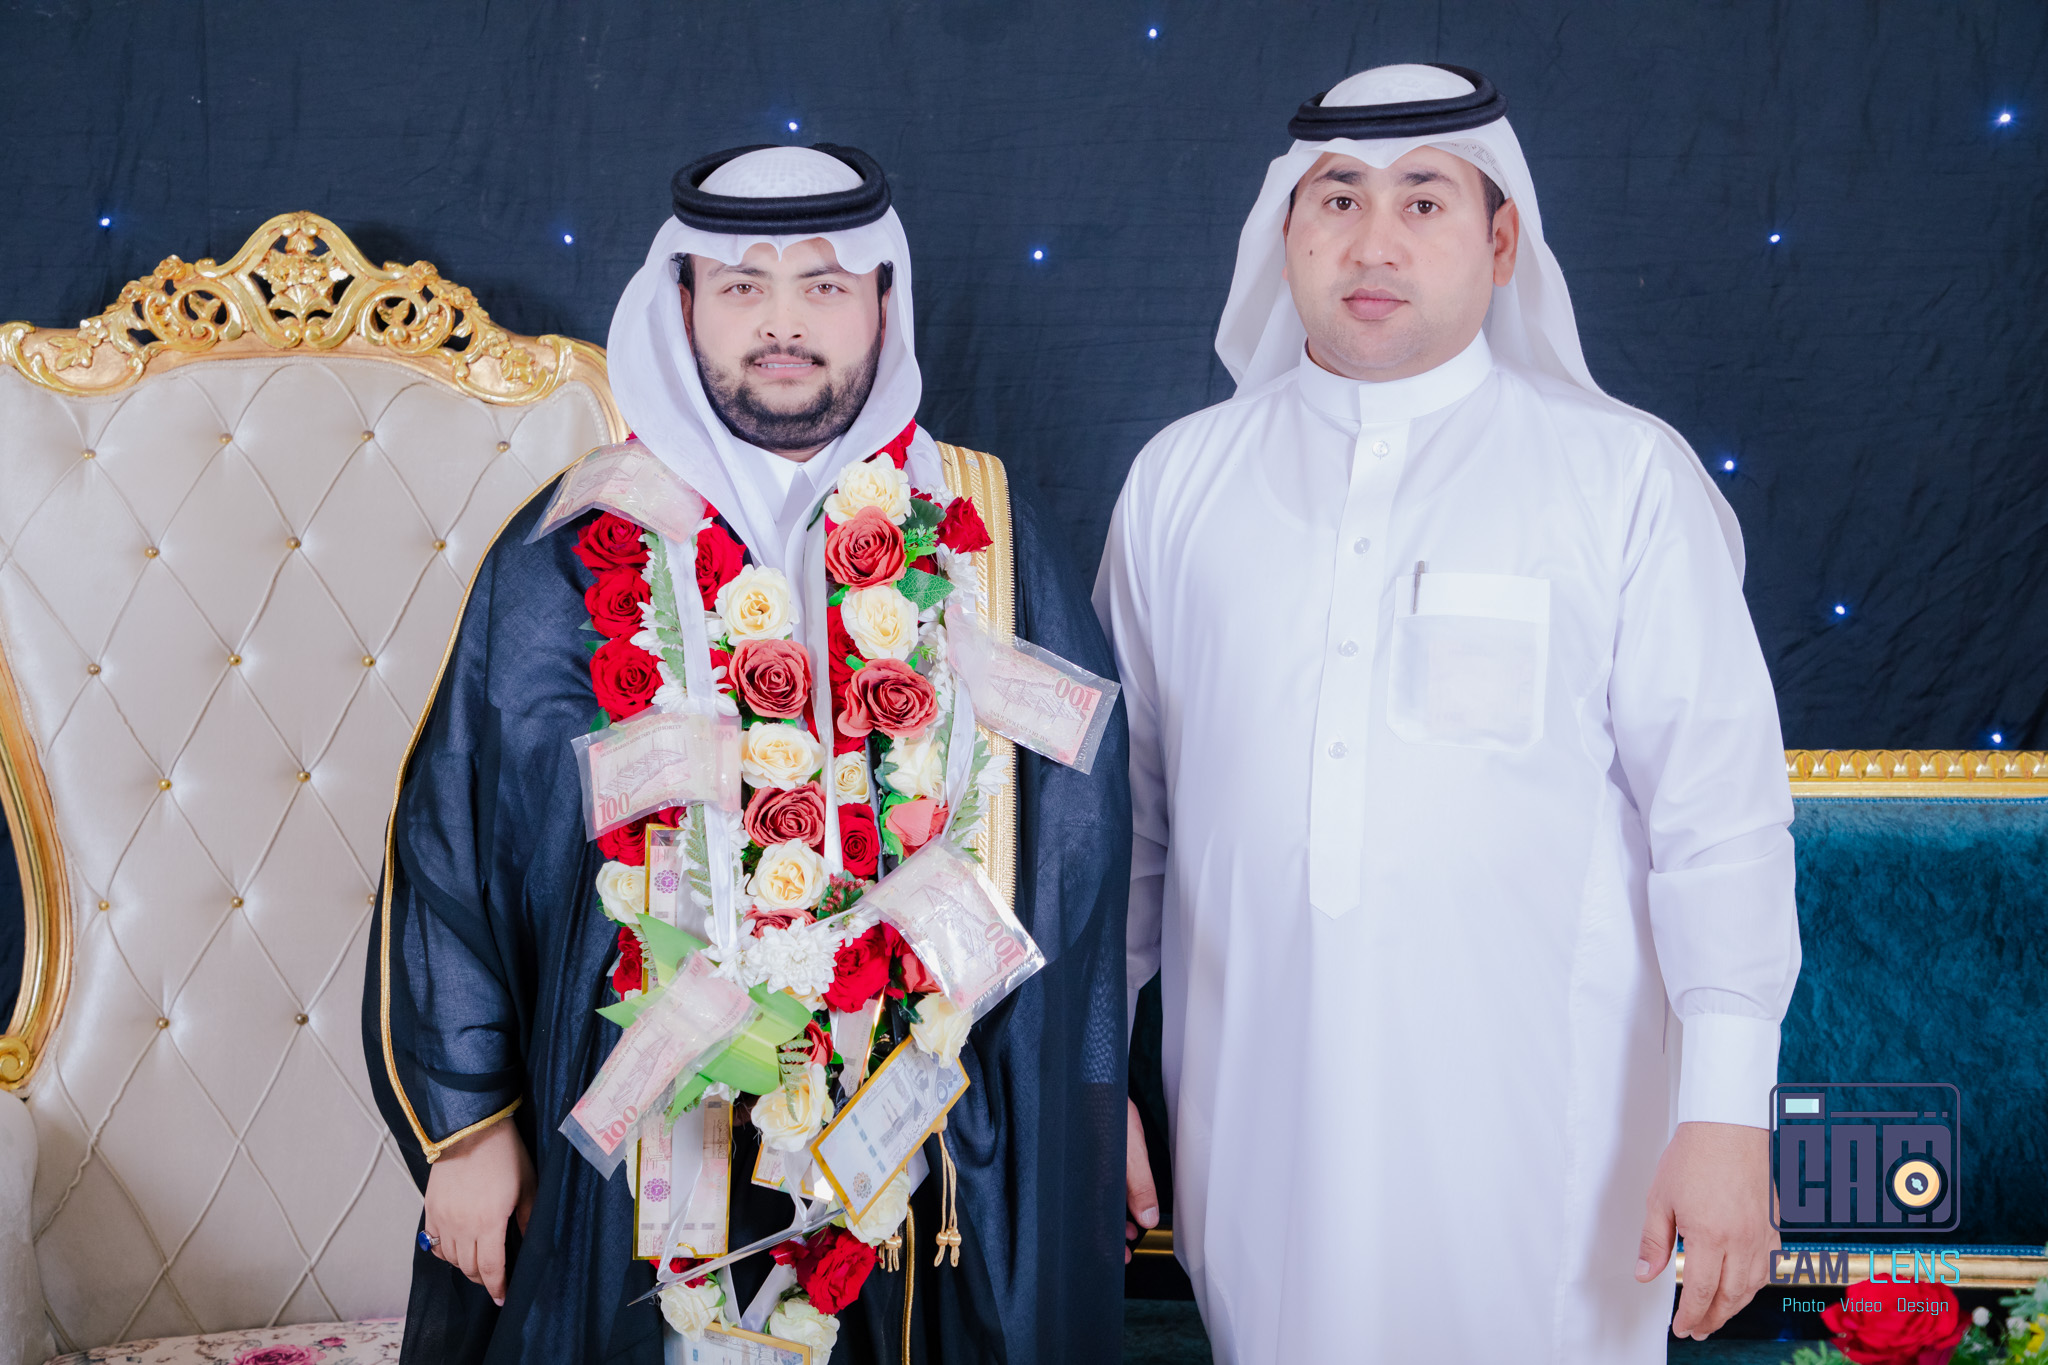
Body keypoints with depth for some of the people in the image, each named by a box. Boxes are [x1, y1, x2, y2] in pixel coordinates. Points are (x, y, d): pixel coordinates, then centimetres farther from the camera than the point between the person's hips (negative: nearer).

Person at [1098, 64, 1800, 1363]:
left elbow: (1719, 808, -4)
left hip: (1535, 1133, -2)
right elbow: (1121, 803, 11)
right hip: (1260, 1123, 2)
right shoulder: (1179, 479, 7)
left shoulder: (1625, 474, -1)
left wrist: (1727, 1113, -10)